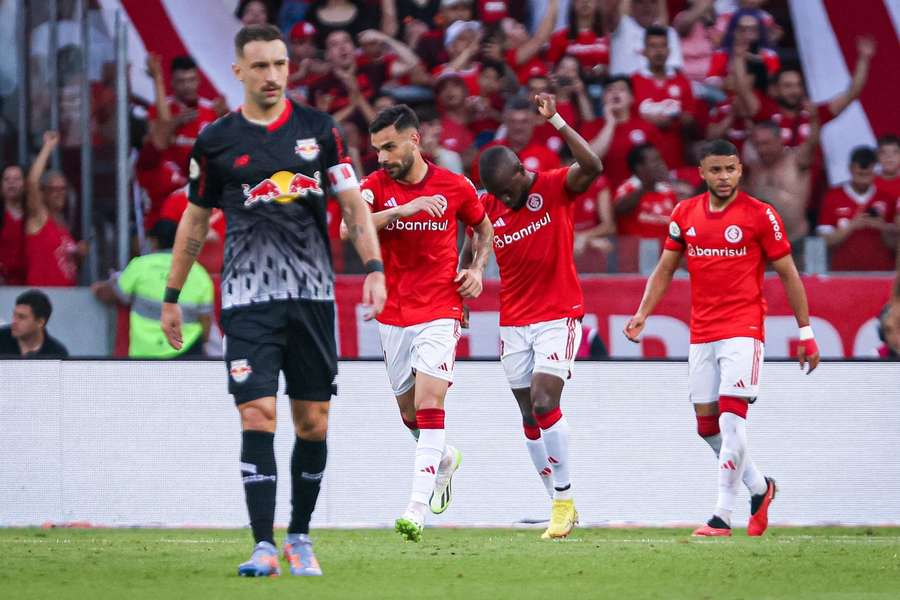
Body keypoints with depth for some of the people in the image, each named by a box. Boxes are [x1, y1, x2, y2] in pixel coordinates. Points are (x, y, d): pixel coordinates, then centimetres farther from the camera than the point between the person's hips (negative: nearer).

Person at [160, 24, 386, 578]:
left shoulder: (319, 130, 5)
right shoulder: (216, 141, 3)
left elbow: (353, 203, 7)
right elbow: (196, 220, 12)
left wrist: (374, 269, -6)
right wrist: (172, 297, 13)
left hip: (313, 295, 2)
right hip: (248, 298, -2)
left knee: (314, 422, 4)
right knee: (257, 417, -12)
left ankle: (300, 537, 19)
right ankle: (264, 548, -13)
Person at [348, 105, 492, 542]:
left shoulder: (455, 187, -2)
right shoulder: (376, 186, -2)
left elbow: (484, 229, 18)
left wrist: (477, 269, 1)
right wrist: (400, 210, -31)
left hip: (440, 312, -3)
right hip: (393, 317, 3)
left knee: (428, 402, -17)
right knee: (409, 412, 13)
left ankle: (417, 509, -23)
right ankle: (444, 459, 46)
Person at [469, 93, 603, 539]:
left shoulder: (554, 187, -10)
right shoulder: (487, 207, 1)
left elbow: (592, 168, -29)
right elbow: (470, 255, 14)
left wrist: (556, 121, -35)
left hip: (559, 316, -5)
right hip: (514, 322, 5)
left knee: (544, 403, -17)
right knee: (530, 416, 5)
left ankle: (564, 497, -6)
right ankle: (559, 505, 13)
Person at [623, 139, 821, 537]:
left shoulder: (760, 215, -5)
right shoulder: (685, 214, 7)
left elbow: (788, 273, 0)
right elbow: (665, 269, 15)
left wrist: (806, 332, -1)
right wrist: (642, 314, 2)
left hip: (743, 330, -5)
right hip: (702, 334, 5)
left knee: (731, 419, -15)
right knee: (707, 425, 8)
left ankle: (722, 517, -14)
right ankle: (759, 488, 30)